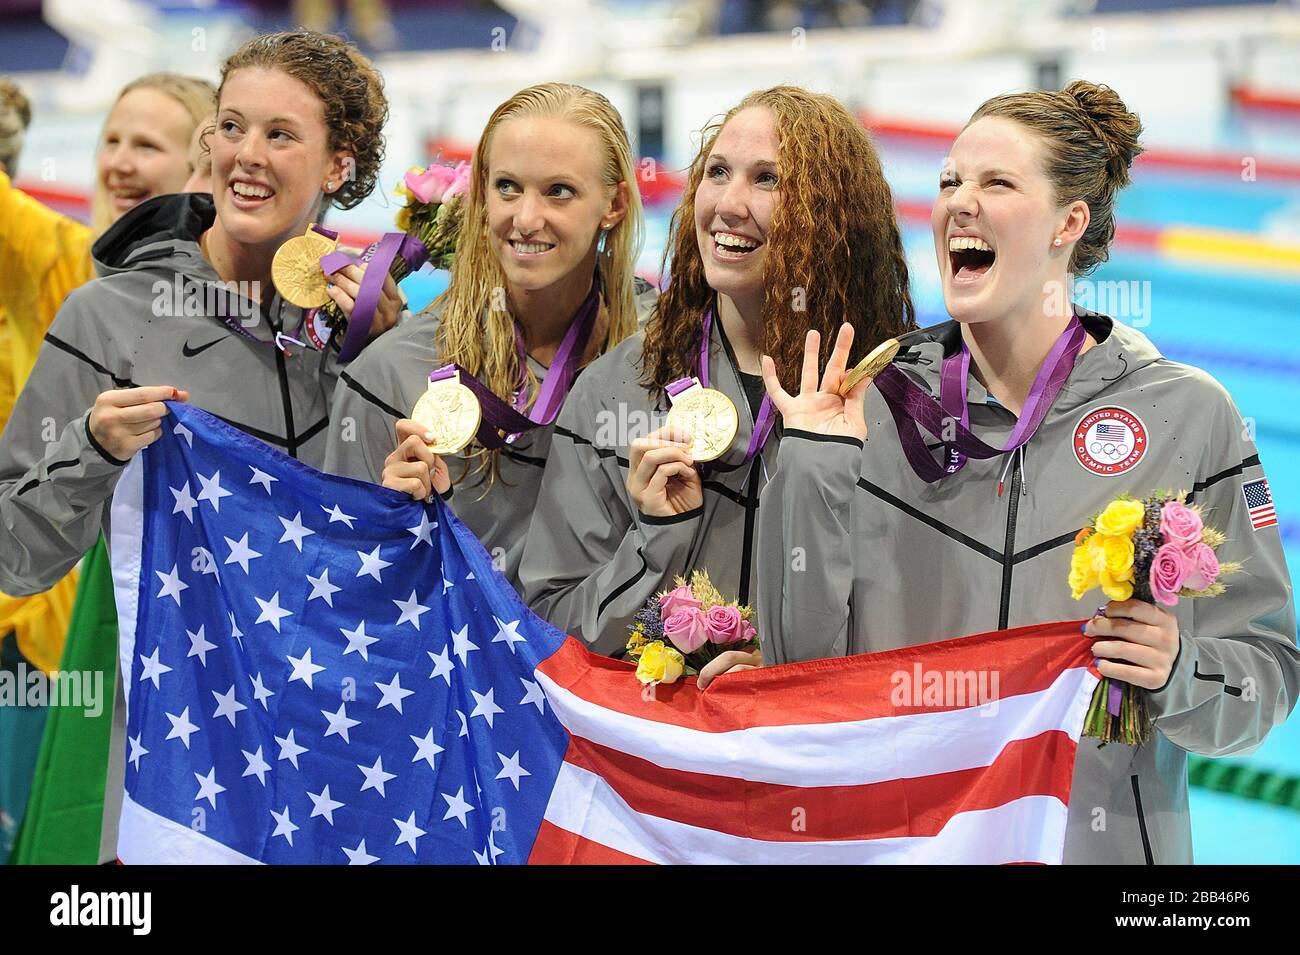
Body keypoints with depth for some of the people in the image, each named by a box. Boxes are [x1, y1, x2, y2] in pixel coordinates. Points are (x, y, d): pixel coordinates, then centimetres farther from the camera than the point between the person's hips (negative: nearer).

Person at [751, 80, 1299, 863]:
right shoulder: (874, 408, -1)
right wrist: (814, 467, -13)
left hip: (1103, 836, -1)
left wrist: (1179, 675, -20)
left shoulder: (1189, 415, -4)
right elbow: (801, 665, -6)